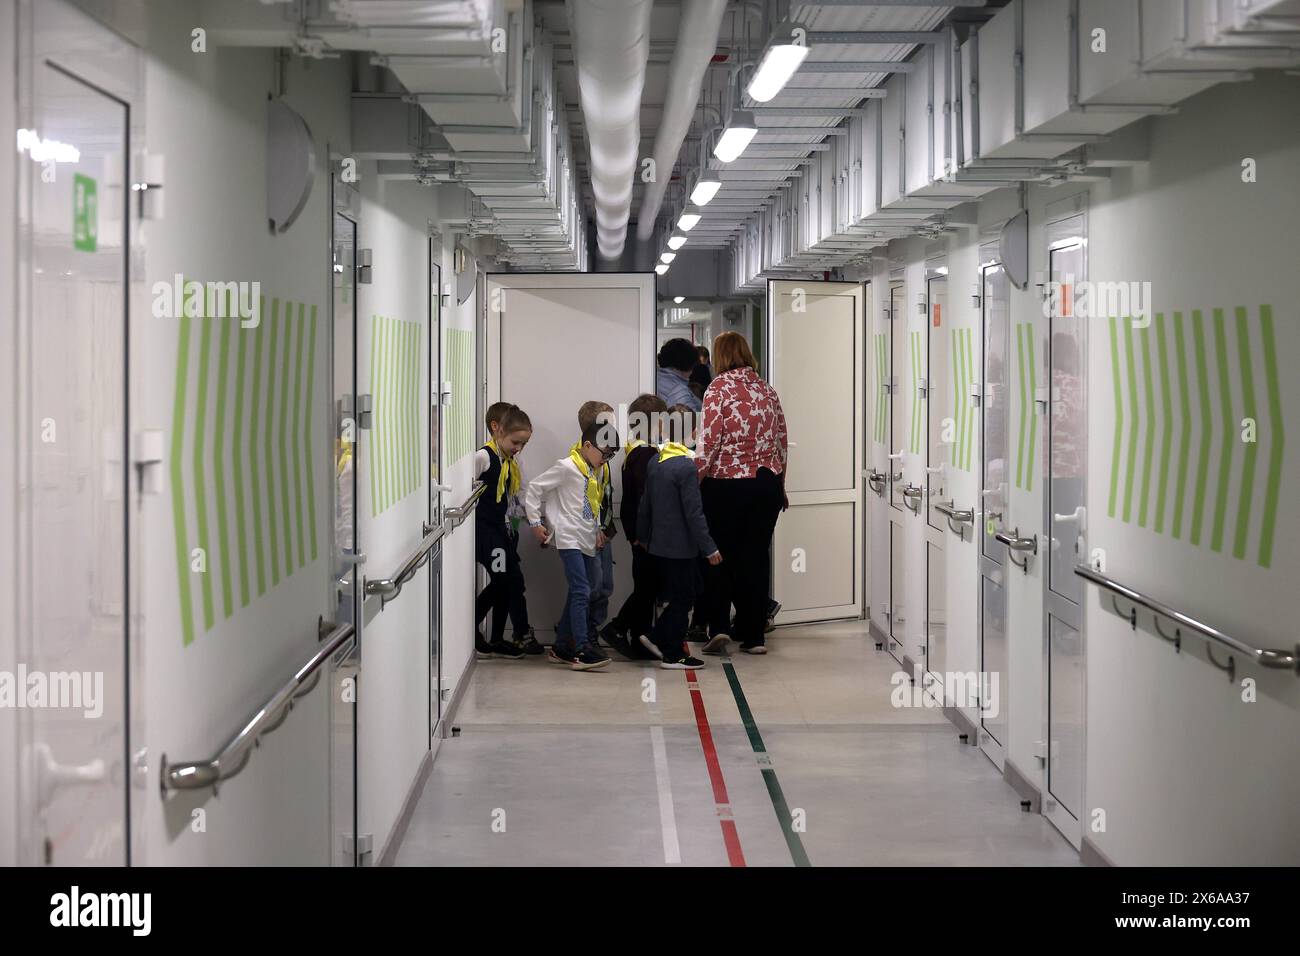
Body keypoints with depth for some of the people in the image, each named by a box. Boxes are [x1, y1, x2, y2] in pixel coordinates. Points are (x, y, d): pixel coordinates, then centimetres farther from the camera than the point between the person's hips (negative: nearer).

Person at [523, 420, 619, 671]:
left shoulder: (596, 471, 16)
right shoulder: (567, 467, -10)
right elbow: (534, 488, -8)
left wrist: (597, 528, 17)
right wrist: (535, 523, -8)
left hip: (587, 542, 9)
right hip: (569, 539, -9)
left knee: (577, 594, 11)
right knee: (581, 592, -16)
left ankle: (561, 648, 19)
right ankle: (583, 650, -20)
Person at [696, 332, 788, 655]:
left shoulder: (719, 388, -8)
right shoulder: (766, 389, 9)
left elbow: (709, 441, -13)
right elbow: (782, 442, 13)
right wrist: (779, 486, 23)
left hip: (726, 484, -4)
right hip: (767, 483, 4)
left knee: (720, 555, 9)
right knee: (757, 556, 8)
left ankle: (718, 625, -3)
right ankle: (753, 635, 10)